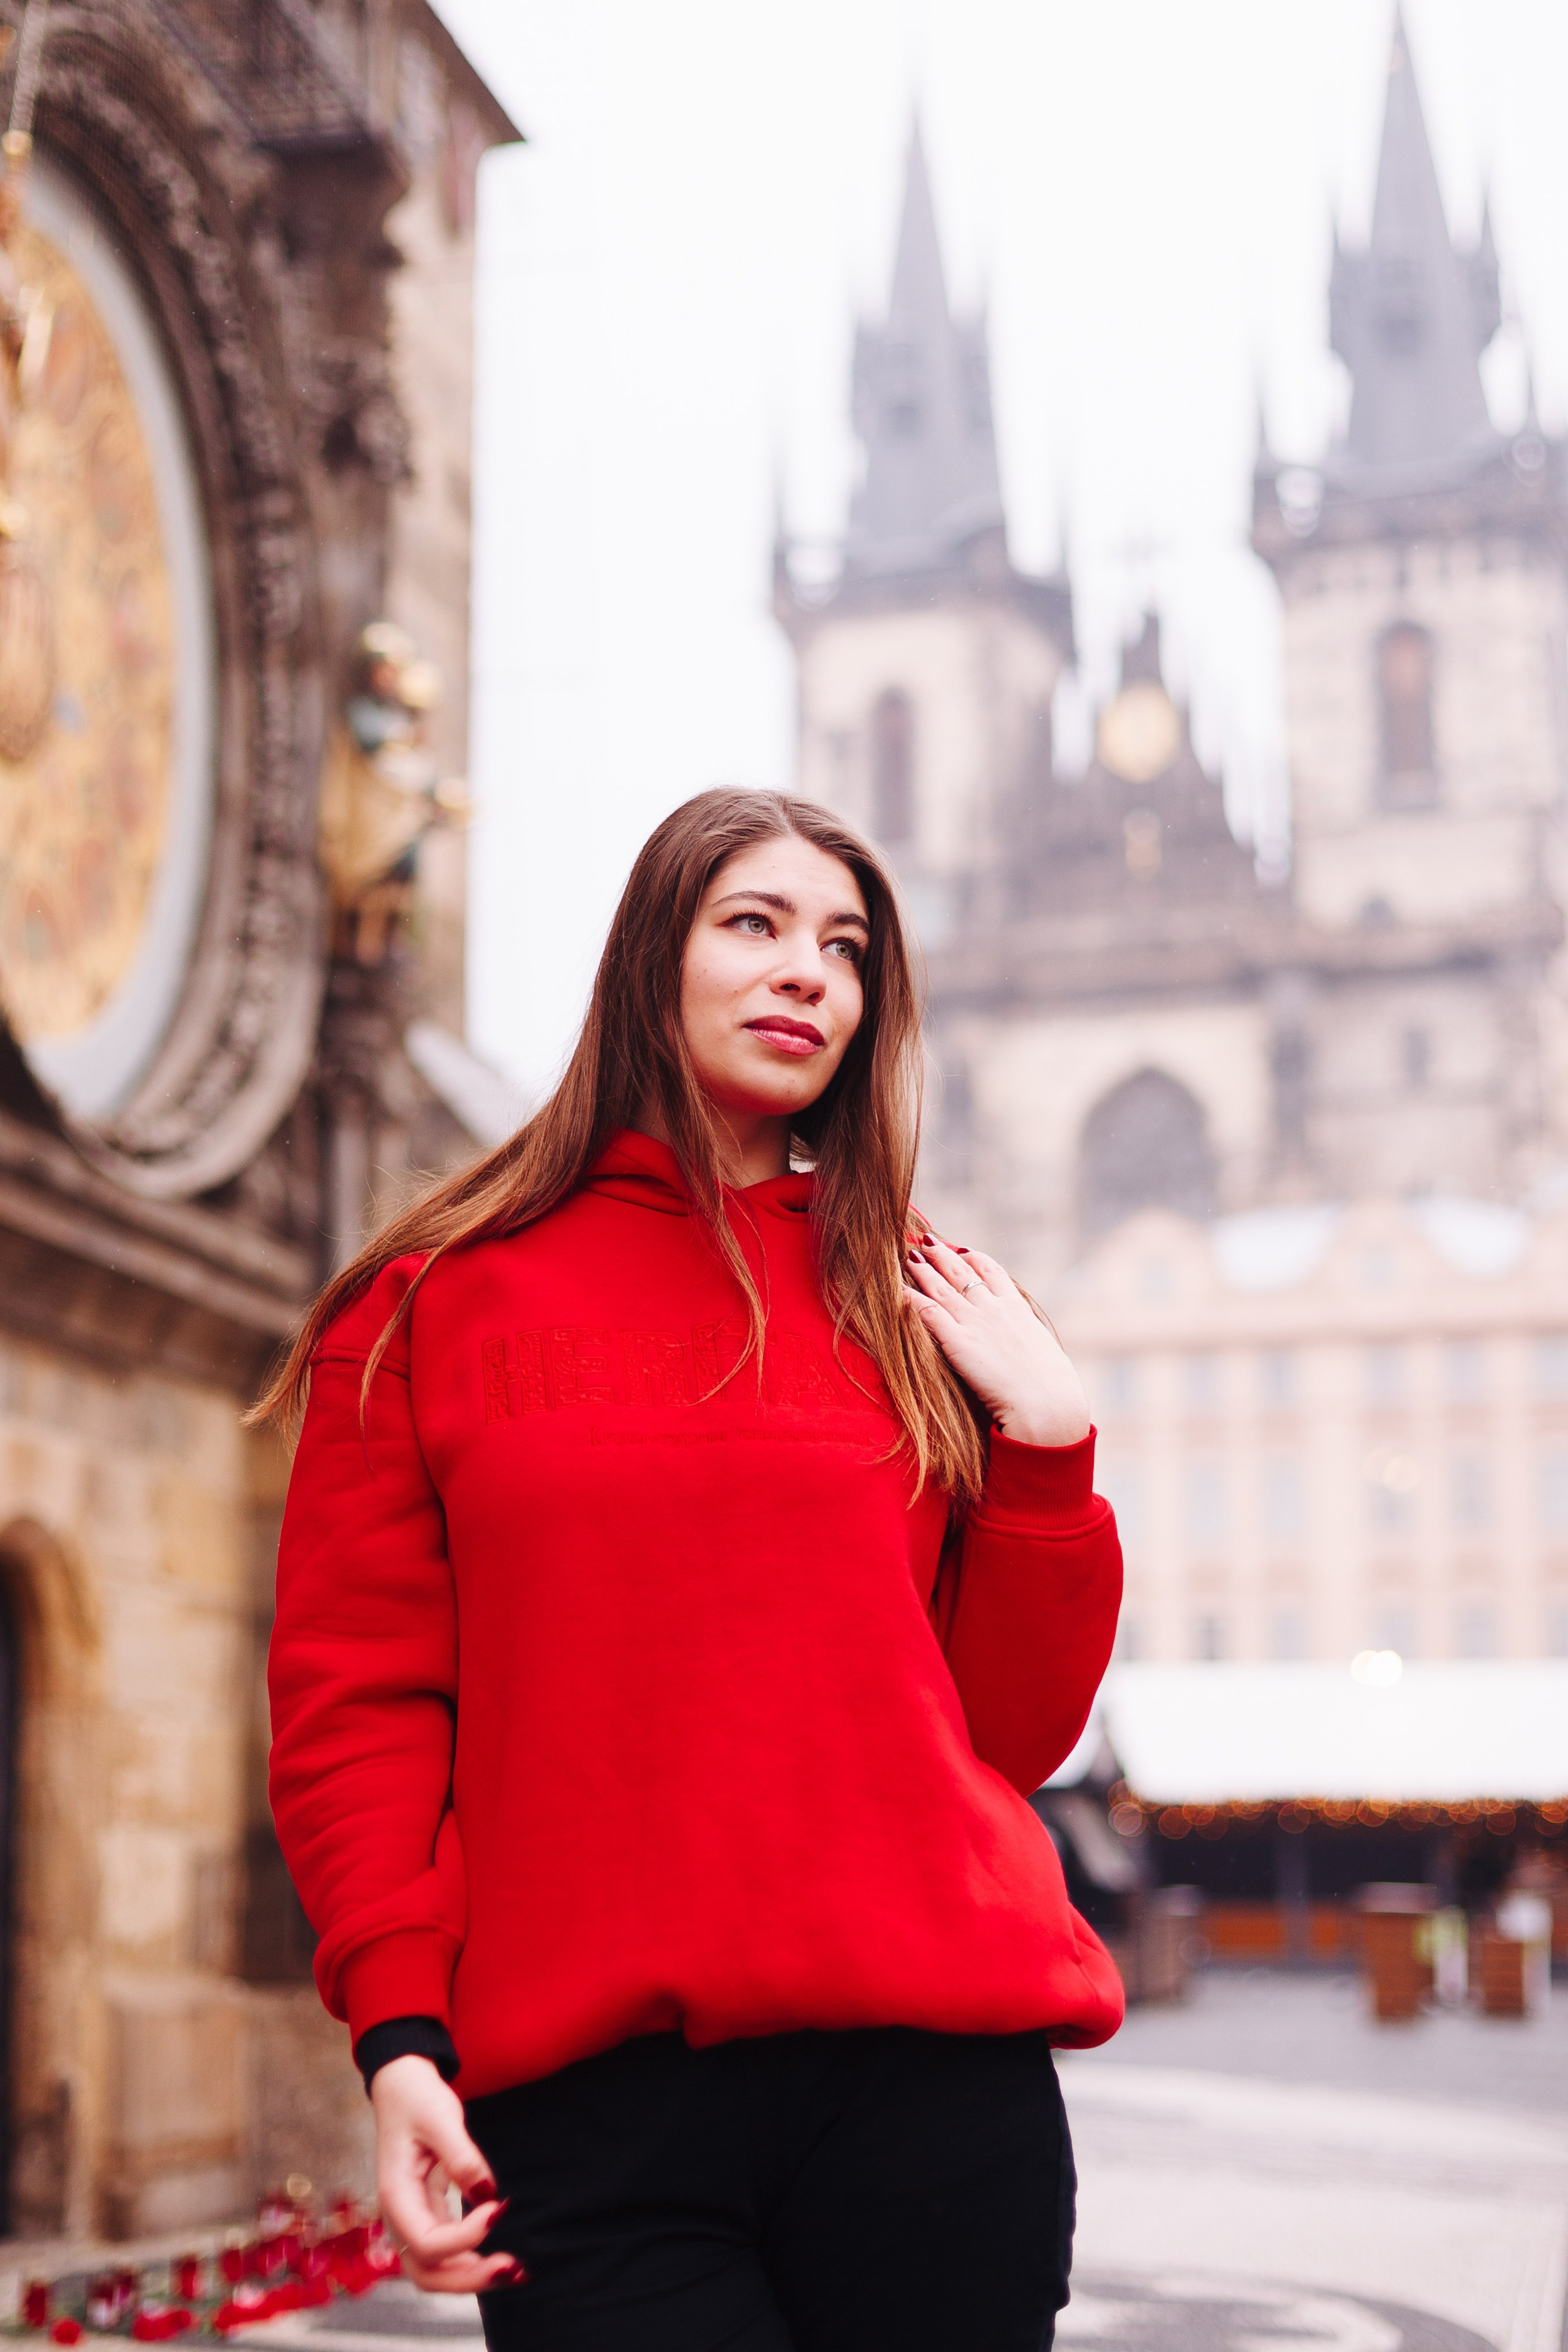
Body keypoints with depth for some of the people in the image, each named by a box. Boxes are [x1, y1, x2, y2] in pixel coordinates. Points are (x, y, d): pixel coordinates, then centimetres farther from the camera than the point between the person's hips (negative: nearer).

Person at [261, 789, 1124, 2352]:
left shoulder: (911, 1308, 14)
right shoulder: (434, 1298, 9)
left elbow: (1012, 1732, 12)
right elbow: (353, 1698, 4)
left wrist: (1047, 1448, 1)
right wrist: (400, 2031, -7)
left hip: (933, 2071, 2)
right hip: (586, 2096, -2)